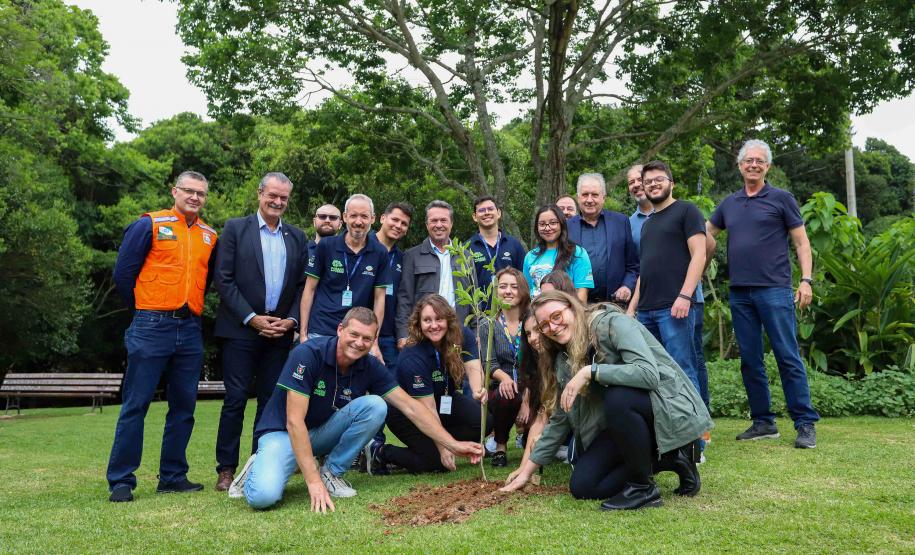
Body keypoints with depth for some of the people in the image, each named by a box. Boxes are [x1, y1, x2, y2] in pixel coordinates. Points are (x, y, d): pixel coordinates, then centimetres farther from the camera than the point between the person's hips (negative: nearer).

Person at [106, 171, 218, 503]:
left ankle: (173, 477, 18)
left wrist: (191, 308, 12)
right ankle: (121, 481, 7)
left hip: (190, 330, 5)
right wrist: (143, 309, 7)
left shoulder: (209, 235, 12)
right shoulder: (149, 225, -1)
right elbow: (123, 272, 0)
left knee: (183, 406, 8)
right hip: (152, 328, -5)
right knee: (136, 404, -1)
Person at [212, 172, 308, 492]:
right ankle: (226, 469, 8)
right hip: (241, 330, -3)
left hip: (281, 332, 3)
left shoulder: (297, 237, 12)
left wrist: (291, 320, -5)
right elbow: (223, 278, -5)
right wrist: (252, 318, -12)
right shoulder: (235, 228, 1)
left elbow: (302, 285, 10)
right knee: (236, 399, -1)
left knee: (270, 400, 7)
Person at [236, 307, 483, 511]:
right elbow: (294, 422, -29)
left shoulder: (370, 367, -12)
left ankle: (331, 471, -5)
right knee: (264, 496, -32)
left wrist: (453, 444, -13)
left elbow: (411, 407, -9)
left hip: (323, 432, 5)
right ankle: (258, 469, 5)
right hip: (284, 432, -4)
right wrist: (313, 482, -32)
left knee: (375, 406, -21)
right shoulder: (307, 354, -27)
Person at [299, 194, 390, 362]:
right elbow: (309, 290, 2)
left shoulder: (380, 253, 0)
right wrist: (303, 333, -3)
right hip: (320, 333, -1)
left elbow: (379, 298, 3)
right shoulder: (326, 246, -2)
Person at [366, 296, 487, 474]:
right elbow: (427, 409, -29)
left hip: (444, 400, 6)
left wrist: (478, 390, -51)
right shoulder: (412, 358, -30)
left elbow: (473, 367, -27)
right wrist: (443, 448, -29)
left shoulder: (462, 336, -15)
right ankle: (379, 452, 2)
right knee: (439, 460, -16)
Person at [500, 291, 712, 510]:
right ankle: (666, 458, 7)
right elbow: (560, 419, 7)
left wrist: (590, 371, -32)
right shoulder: (563, 360, 4)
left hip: (670, 405, -7)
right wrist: (527, 470, 6)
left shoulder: (613, 323, -17)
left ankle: (643, 488, -17)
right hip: (629, 423, 7)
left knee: (617, 397, -37)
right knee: (582, 487, -5)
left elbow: (649, 374, -31)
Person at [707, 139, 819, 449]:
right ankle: (763, 422, 17)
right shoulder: (729, 204, 14)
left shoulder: (781, 199, 3)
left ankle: (806, 424, 3)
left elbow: (801, 242, 1)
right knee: (750, 361, 8)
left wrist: (806, 280, -9)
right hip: (739, 293, 5)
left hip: (774, 290, -4)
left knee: (788, 358, -4)